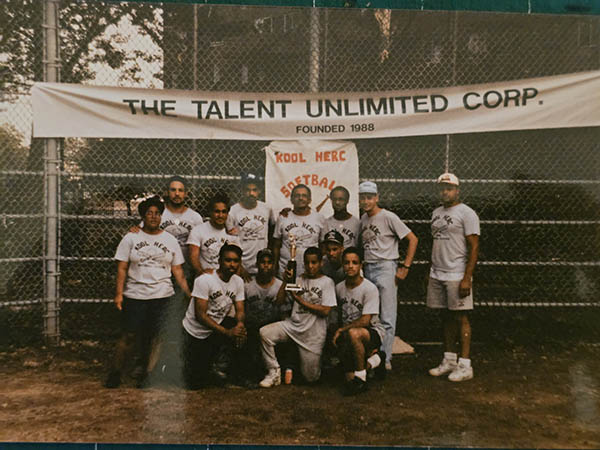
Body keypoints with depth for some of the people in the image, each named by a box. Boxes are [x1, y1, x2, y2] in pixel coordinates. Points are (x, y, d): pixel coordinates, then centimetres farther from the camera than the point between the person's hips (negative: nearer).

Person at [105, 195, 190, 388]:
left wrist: (189, 293, 0)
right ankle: (115, 372, 17)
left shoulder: (170, 240, 9)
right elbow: (122, 268, 2)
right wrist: (119, 293, -6)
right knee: (130, 335, 0)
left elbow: (178, 271, 8)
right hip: (135, 295, -1)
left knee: (155, 336, 3)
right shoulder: (131, 238, 5)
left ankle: (146, 373, 16)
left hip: (162, 295, 1)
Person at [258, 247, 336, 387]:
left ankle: (311, 360, 36)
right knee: (265, 332, -22)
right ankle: (274, 371, -6)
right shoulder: (299, 279, 9)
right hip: (293, 324, 3)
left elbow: (325, 311, -12)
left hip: (313, 333, -3)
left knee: (310, 377, 1)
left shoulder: (326, 282, -2)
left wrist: (301, 301, -9)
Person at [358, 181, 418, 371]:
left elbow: (413, 239, -10)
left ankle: (385, 359, 1)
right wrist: (363, 264, 12)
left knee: (387, 318, -5)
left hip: (385, 268, -7)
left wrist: (405, 267, -12)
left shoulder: (388, 217, -10)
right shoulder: (363, 219, 12)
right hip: (368, 269, 8)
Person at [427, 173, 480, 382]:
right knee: (446, 318, 12)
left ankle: (465, 365, 5)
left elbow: (474, 247, -12)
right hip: (437, 275, 7)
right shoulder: (436, 213, 16)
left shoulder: (466, 213, -7)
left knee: (461, 318, -2)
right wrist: (431, 272, 17)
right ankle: (449, 361, 21)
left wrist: (467, 278, -18)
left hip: (457, 276, -7)